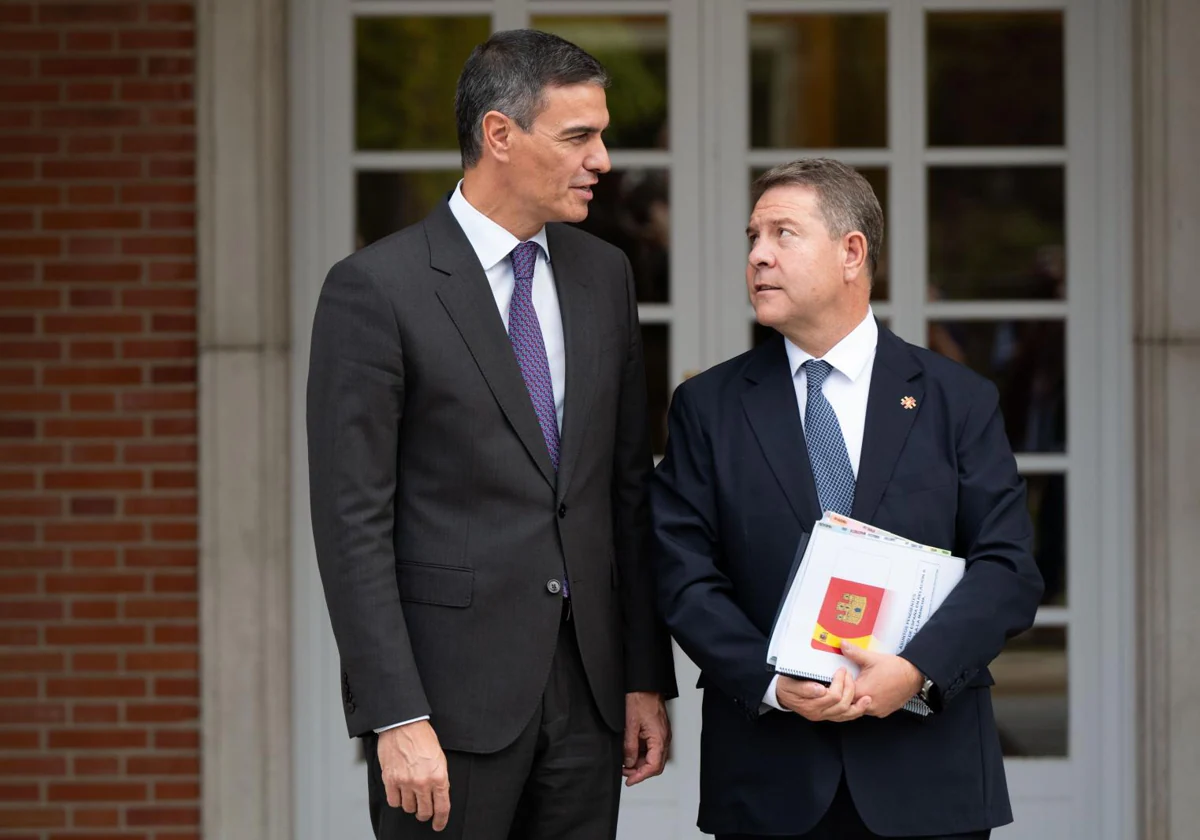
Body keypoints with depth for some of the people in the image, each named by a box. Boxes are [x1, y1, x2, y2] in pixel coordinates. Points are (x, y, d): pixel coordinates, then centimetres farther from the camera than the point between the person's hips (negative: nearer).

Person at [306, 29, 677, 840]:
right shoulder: (375, 289, -9)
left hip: (585, 685, 5)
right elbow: (352, 524, -11)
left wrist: (647, 678, 11)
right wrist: (396, 719, -16)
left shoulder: (603, 275, 10)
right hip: (450, 692, -5)